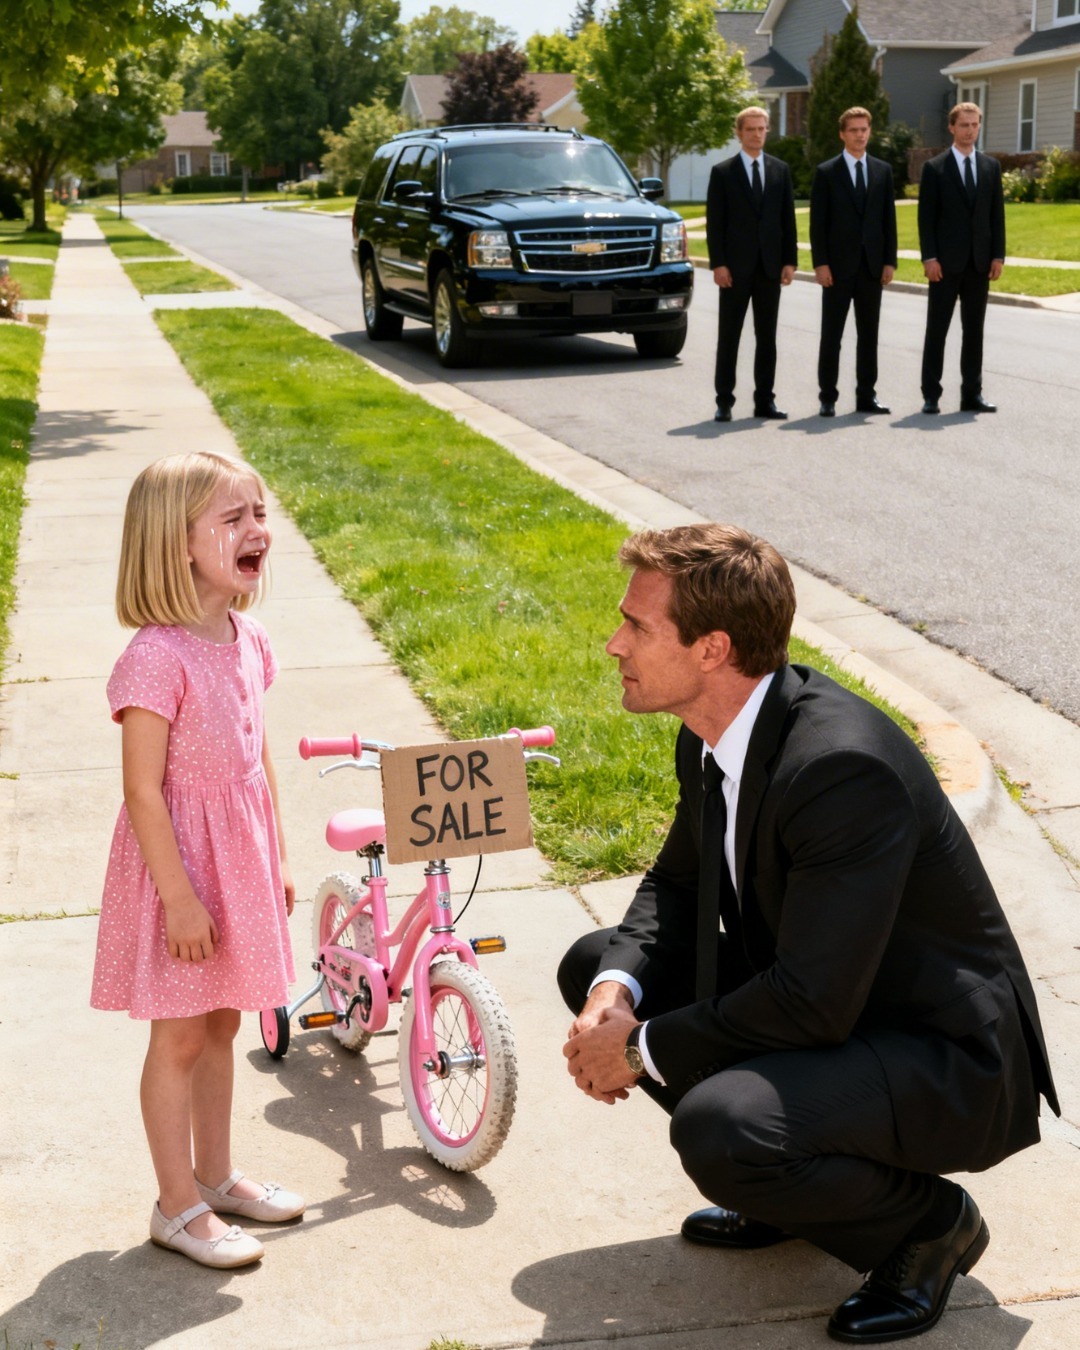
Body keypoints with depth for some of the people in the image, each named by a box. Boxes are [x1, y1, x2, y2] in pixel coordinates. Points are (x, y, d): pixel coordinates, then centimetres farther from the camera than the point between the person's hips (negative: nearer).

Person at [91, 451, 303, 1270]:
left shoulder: (249, 641, 2)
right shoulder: (156, 657, -22)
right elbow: (143, 790, -21)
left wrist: (276, 862, 14)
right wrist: (179, 896, -21)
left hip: (240, 858, 8)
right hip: (178, 862, -7)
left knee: (222, 1023, 18)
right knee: (179, 1036, 5)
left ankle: (215, 1176, 34)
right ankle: (178, 1207, 18)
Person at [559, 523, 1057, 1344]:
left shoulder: (842, 766, -32)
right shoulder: (715, 739, -3)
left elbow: (813, 1002, -31)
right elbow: (677, 884, 12)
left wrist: (644, 1049, -20)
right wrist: (616, 991, -9)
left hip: (949, 1062, -9)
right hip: (814, 995, 9)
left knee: (717, 1130, -33)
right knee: (595, 964, 5)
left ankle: (926, 1221, -2)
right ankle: (784, 1181, 13)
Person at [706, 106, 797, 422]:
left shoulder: (780, 170, 10)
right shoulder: (722, 172, 1)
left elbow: (788, 218, 9)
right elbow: (714, 222, -2)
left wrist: (789, 260, 1)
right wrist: (718, 263, -11)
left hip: (770, 265, 3)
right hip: (735, 266, -3)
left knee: (767, 337, 5)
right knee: (729, 337, 1)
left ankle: (765, 400, 10)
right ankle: (724, 402, 4)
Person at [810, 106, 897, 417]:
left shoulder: (883, 171, 10)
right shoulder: (826, 172, 0)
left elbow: (888, 219, 9)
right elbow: (817, 223, -3)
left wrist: (890, 261, 2)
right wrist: (820, 263, -11)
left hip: (872, 265, 3)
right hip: (837, 266, -3)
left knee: (869, 333, 6)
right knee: (831, 335, 1)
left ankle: (866, 396, 12)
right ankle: (828, 398, 5)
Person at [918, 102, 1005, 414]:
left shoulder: (991, 166, 10)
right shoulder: (934, 168, -1)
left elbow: (997, 214, 10)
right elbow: (926, 217, -4)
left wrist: (998, 255, 2)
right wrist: (929, 257, -12)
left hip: (979, 262, 4)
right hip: (946, 262, -3)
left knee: (974, 330, 7)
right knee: (937, 330, 0)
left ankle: (972, 394, 11)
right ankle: (931, 396, 4)